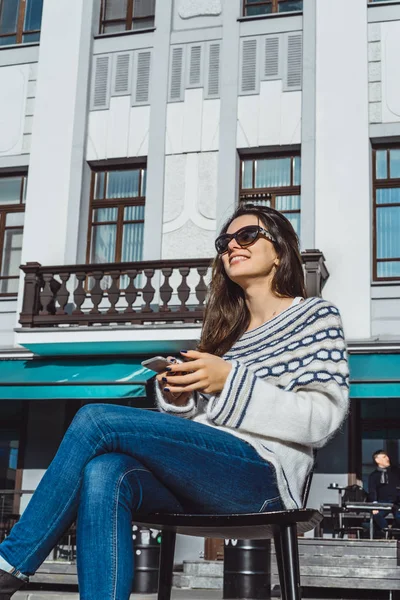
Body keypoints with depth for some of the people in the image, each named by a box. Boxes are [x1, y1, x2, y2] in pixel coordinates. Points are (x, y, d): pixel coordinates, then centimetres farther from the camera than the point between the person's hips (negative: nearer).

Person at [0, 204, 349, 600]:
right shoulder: (226, 328, 25)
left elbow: (324, 418, -7)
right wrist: (178, 397, 1)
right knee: (105, 473, -28)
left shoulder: (316, 316, 7)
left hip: (262, 475, -6)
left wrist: (230, 381, -13)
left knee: (95, 421, -19)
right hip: (206, 476, 6)